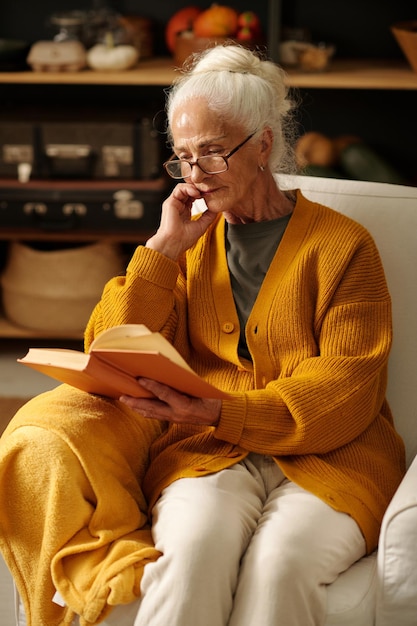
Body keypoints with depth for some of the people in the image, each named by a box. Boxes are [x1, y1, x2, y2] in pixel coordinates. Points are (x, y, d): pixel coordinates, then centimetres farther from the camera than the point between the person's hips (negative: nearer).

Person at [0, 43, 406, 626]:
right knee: (194, 545, -33)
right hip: (206, 453, 2)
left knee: (279, 561, -34)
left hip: (327, 455, -2)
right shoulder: (189, 243, 16)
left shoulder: (342, 244, 3)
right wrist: (163, 248, -1)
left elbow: (347, 387, -6)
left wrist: (221, 414, -19)